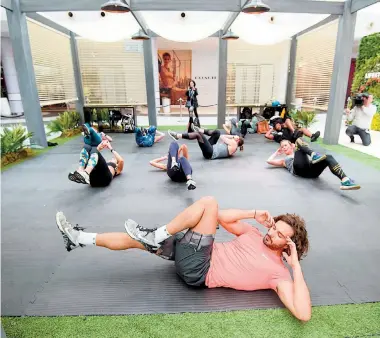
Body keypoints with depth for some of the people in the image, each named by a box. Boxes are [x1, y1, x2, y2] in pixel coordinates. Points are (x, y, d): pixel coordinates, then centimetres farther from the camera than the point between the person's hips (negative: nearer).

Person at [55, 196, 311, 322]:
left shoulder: (278, 272, -5)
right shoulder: (256, 236, 14)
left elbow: (304, 314, -17)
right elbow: (223, 218, 9)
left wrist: (296, 265, -18)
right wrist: (254, 214, 2)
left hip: (198, 270, -7)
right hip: (196, 252, 7)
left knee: (209, 202, -21)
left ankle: (155, 236, -8)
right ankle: (81, 239, 14)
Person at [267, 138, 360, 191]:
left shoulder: (297, 154, 42)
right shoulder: (284, 161, 35)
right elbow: (269, 161, 26)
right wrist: (277, 153, 42)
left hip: (311, 170, 3)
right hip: (299, 169, -3)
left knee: (328, 157, -27)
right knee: (299, 140, -13)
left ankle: (345, 180, -50)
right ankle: (314, 155, -44)